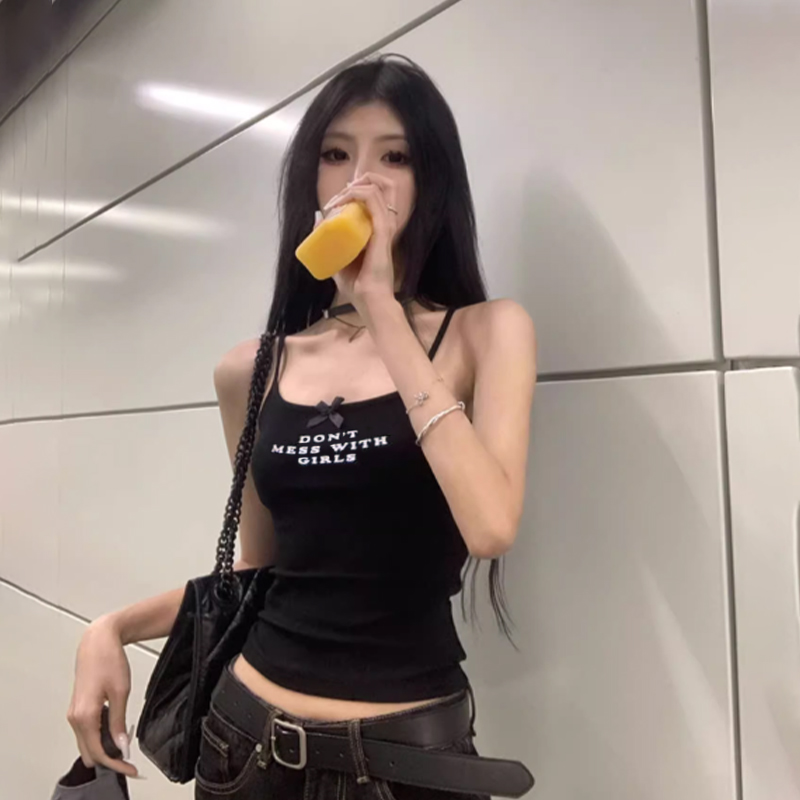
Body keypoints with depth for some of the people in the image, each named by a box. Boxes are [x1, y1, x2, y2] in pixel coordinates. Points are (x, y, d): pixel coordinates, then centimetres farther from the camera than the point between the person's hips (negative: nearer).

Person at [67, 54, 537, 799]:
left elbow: (490, 526, -25)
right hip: (250, 737, 4)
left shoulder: (487, 331, -8)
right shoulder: (250, 370, 0)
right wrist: (112, 628, -1)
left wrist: (382, 306, -22)